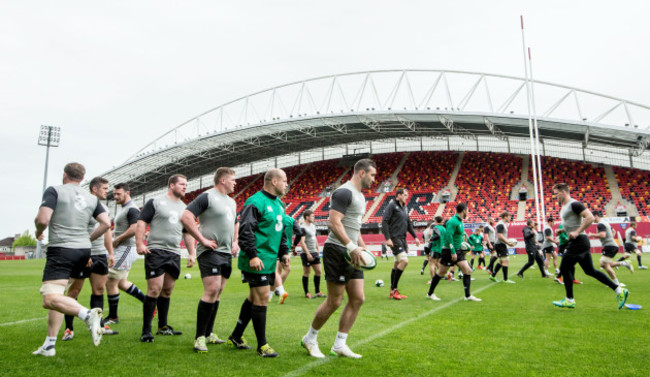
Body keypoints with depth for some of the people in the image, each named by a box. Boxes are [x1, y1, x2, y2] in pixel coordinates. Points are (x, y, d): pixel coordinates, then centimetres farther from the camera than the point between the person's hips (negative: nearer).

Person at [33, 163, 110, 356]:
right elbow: (106, 223, 4)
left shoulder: (54, 190, -2)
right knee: (56, 295, 18)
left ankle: (87, 314, -38)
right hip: (84, 250, 7)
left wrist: (38, 231, 9)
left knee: (50, 299, -14)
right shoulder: (91, 198, 12)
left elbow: (42, 219, -13)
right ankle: (49, 345, 22)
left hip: (61, 249, -7)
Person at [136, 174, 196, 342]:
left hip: (174, 254, 6)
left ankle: (163, 327, 24)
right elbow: (141, 222, -4)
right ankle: (146, 331, -1)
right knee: (154, 290, -10)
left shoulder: (184, 208, 18)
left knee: (167, 291, 12)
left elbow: (188, 233, 22)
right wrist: (139, 244, -14)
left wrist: (192, 253, 16)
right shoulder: (155, 202, 1)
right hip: (155, 251, -6)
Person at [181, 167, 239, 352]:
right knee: (211, 290, -15)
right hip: (210, 252, -8)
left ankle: (208, 333, 21)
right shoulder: (207, 197, -9)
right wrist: (203, 240, -18)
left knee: (218, 293, 11)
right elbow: (186, 217, -18)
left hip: (226, 254, 8)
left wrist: (235, 242, 17)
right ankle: (199, 337, -5)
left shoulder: (231, 202, 18)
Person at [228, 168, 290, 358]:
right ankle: (262, 345, 8)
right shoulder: (256, 202, -14)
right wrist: (252, 255, -23)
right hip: (257, 260, -9)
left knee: (254, 298, 15)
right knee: (262, 298, -5)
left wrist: (284, 252, 19)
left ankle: (236, 337, 29)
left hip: (270, 260, 9)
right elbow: (245, 230, -20)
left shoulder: (279, 204, 16)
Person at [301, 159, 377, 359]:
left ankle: (339, 345, 16)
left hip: (350, 253, 10)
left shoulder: (360, 196, 20)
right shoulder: (344, 192, -13)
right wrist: (351, 247, -26)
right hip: (337, 251, -10)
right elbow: (334, 223, -22)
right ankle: (310, 339, 17)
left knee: (357, 299, 6)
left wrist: (363, 247, 17)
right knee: (334, 301, -3)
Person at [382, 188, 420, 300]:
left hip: (402, 239, 9)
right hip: (394, 238, -9)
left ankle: (392, 292, 15)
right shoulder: (392, 205, -7)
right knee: (404, 261, -17)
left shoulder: (405, 207, 17)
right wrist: (387, 238, -20)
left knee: (397, 264, 9)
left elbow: (409, 223, 25)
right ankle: (393, 289, -8)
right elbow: (384, 221, -14)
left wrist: (415, 237, 19)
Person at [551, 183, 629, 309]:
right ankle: (619, 291, 16)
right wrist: (562, 230, 15)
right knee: (590, 271, 13)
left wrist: (577, 232, -25)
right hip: (578, 243, 10)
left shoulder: (574, 204, -14)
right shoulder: (564, 206, 16)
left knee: (564, 268, -2)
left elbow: (590, 217, -24)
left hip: (578, 242, -10)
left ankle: (569, 300, 9)